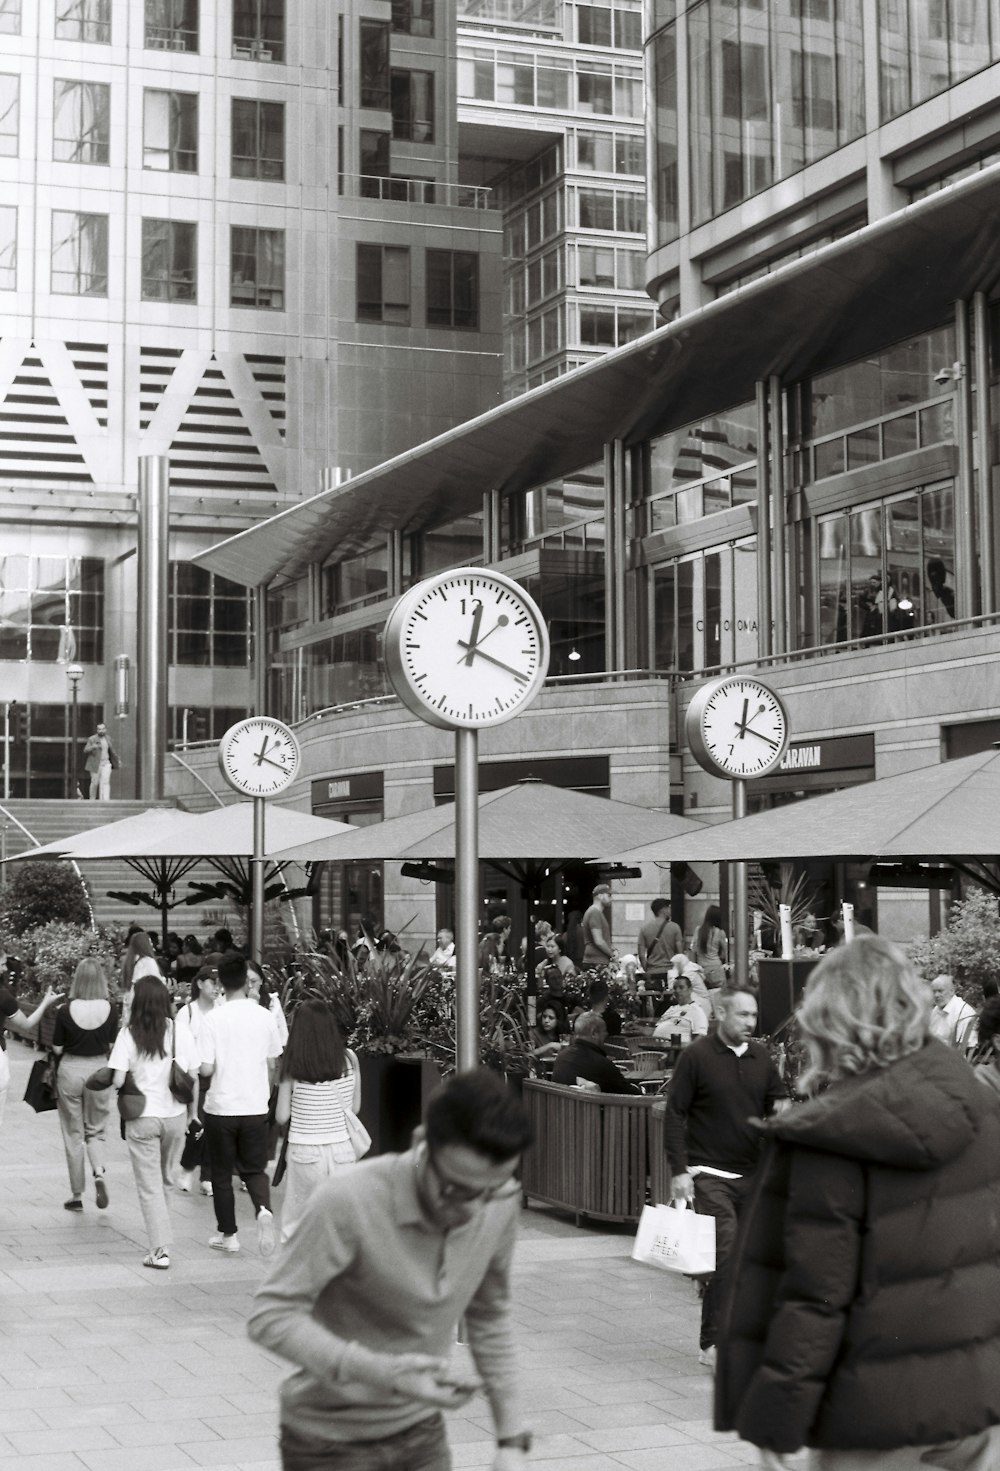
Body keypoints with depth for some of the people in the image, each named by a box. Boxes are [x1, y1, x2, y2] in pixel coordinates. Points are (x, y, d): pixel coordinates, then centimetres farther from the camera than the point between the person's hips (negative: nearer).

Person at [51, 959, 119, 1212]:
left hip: (70, 1070, -1)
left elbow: (57, 1049, -5)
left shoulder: (66, 1011, -13)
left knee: (73, 1134, 11)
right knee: (96, 1130, 17)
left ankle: (77, 1195, 16)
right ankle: (99, 1172, -10)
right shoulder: (109, 1010, -9)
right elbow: (112, 1046, -1)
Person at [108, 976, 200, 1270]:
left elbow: (118, 1079, -14)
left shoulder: (128, 1035, -11)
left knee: (149, 1186, 5)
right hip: (175, 1115, 2)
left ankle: (160, 1250, 1)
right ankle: (161, 1244, 27)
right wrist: (192, 1113, 11)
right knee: (166, 1178, 21)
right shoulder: (181, 1033, -5)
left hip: (142, 1118, -2)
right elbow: (193, 1078, -1)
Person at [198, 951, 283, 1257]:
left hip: (220, 1108, -2)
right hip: (256, 1106, 2)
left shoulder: (214, 1018, -12)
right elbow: (272, 1065, 6)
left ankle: (228, 1234, 19)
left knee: (221, 1174, 13)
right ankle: (264, 1210, -14)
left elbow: (206, 1069, -13)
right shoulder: (264, 1016, -2)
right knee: (254, 1169, 13)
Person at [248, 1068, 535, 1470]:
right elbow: (271, 1316, -24)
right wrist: (384, 1372, -35)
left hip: (423, 1433, 5)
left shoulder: (501, 1203, -11)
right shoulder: (349, 1203, -28)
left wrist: (513, 1437, 4)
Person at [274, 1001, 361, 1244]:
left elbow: (281, 1116, -3)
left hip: (304, 1150, -1)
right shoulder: (349, 1059, -2)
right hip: (342, 1148, 2)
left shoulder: (292, 1064, -7)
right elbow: (355, 1108, 6)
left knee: (296, 1222, 12)